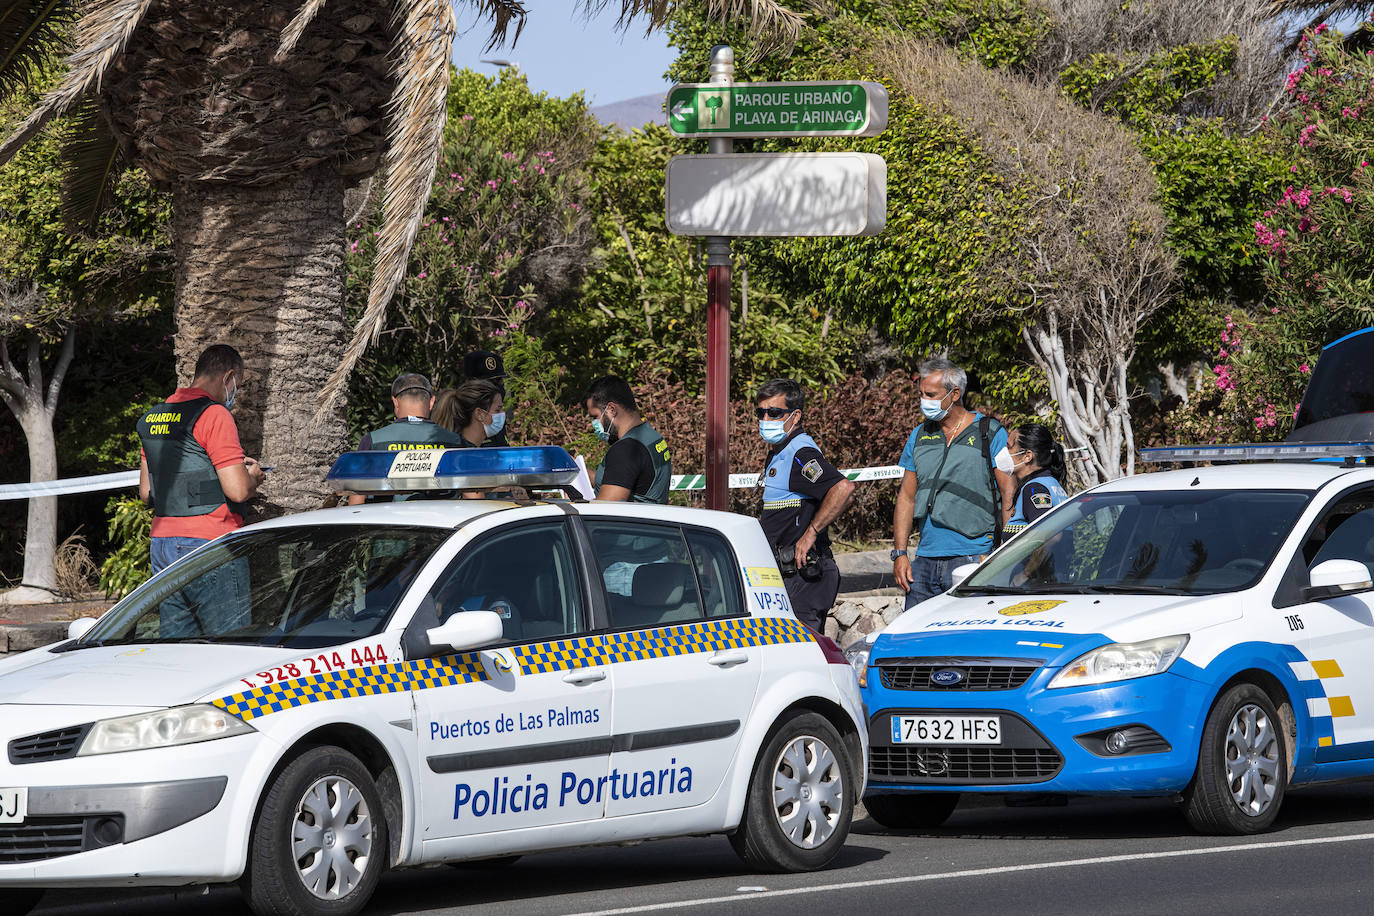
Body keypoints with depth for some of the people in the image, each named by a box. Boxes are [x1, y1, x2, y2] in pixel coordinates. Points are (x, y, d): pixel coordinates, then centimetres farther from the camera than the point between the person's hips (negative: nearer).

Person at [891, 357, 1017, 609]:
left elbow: (1009, 496, -3)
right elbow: (906, 497, 17)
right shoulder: (920, 436, 15)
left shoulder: (990, 434, 0)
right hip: (925, 558, 5)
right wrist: (900, 553, 8)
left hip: (973, 558, -5)